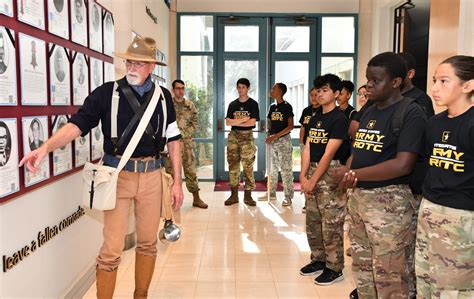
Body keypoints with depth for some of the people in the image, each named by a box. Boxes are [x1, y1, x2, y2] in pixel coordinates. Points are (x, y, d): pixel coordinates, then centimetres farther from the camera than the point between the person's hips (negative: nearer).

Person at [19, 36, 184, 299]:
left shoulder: (163, 96, 6)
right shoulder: (107, 92, -2)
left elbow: (173, 140, 8)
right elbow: (78, 124, -10)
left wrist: (177, 181, 5)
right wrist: (46, 146, -28)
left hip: (151, 175, 3)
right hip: (117, 174, -3)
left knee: (148, 243, 14)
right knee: (111, 250, -1)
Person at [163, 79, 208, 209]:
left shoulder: (190, 105, 9)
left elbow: (195, 123, 8)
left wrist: (184, 133, -5)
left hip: (187, 142, 2)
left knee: (191, 170, 5)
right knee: (171, 170, 3)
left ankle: (196, 198, 11)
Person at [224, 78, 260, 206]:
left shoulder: (253, 104, 3)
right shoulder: (232, 104, 13)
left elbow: (252, 122, -8)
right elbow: (228, 122, 2)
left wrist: (235, 122, -5)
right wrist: (244, 119, -8)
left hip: (247, 136, -3)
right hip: (233, 136, 3)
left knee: (248, 167, -4)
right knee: (233, 166, 2)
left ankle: (248, 196, 3)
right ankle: (234, 195, 8)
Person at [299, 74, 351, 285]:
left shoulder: (339, 119, -11)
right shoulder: (315, 118, 13)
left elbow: (328, 154, -15)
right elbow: (307, 149, 9)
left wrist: (312, 181, -15)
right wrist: (303, 176, -1)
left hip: (331, 175, -8)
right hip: (313, 172, 8)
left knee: (331, 224, -1)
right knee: (312, 221, 14)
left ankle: (334, 269, 13)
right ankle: (318, 260, 30)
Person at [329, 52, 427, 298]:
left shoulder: (411, 113, -13)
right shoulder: (369, 111, 12)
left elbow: (403, 165, -21)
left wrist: (353, 174, -18)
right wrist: (348, 172, -8)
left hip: (389, 200, -8)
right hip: (358, 196, 8)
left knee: (387, 274, 3)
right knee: (361, 265, 19)